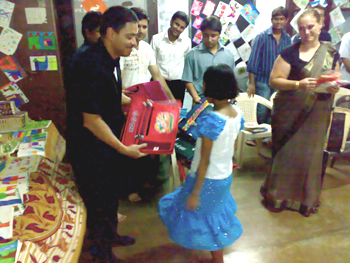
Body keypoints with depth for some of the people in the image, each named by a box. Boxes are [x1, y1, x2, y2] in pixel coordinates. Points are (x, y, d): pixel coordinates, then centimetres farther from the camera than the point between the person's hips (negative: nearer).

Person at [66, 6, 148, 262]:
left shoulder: (111, 59, 1)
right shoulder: (91, 66, -28)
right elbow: (91, 121, -26)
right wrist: (124, 149, -19)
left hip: (108, 142, 9)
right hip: (90, 148, -9)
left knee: (114, 192, 24)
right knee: (99, 201, 10)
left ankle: (110, 234, 49)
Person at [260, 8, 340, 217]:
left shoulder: (332, 53, 9)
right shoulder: (290, 53, -3)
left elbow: (336, 81, 16)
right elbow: (274, 80, -9)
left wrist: (335, 87, -8)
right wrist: (299, 84, -23)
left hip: (317, 114, 4)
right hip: (290, 113, -3)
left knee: (311, 154, 10)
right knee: (286, 153, 4)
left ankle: (307, 199, 27)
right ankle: (279, 195, 22)